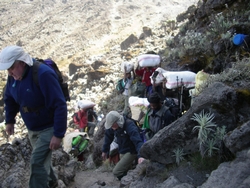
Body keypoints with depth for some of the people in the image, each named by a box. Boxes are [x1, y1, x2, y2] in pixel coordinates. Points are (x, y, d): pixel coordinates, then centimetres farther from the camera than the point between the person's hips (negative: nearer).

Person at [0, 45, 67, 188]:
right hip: (32, 129, 8)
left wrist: (58, 134, -29)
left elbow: (60, 105, -30)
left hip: (49, 128, -7)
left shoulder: (43, 74, -31)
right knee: (42, 159, 23)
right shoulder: (13, 76, -7)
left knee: (37, 162, -13)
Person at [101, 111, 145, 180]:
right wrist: (104, 150, 15)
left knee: (116, 171, -15)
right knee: (123, 172, 12)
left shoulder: (129, 126, -30)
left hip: (131, 152, -7)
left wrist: (140, 156, -53)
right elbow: (108, 137, 9)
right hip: (122, 152, 7)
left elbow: (137, 141, -41)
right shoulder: (112, 126, -9)